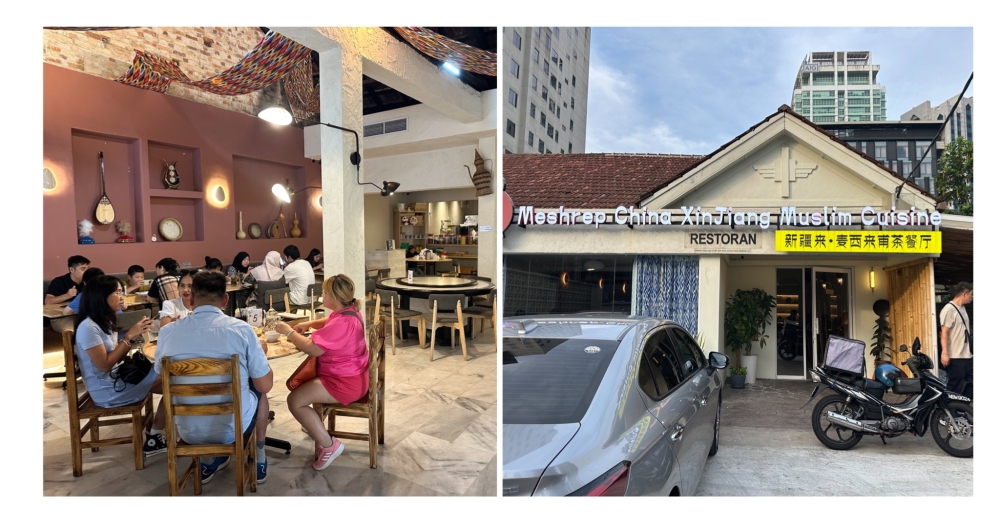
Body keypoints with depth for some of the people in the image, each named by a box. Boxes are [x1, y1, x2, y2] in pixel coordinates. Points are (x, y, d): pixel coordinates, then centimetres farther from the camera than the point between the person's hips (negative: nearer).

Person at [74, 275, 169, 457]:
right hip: (107, 391, -9)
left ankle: (155, 438, 2)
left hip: (116, 380, 9)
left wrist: (134, 335, -4)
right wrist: (129, 336, -19)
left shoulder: (104, 322, 10)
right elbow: (105, 365, -21)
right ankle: (154, 438, 2)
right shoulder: (88, 327, -19)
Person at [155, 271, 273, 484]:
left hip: (188, 431, 3)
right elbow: (265, 386, -9)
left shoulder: (167, 332, -9)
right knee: (258, 389, 28)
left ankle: (209, 461, 32)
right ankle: (259, 459, 32)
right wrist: (260, 353, 8)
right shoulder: (242, 329, -17)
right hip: (233, 427, -3)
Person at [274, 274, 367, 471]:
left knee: (294, 400, -14)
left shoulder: (343, 322, -30)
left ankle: (329, 445, -7)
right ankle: (316, 424, 42)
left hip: (346, 382, -11)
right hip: (348, 374, 11)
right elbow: (329, 323, 25)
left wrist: (289, 332, -16)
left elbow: (313, 349, -31)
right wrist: (309, 324, 6)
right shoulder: (347, 311, 3)